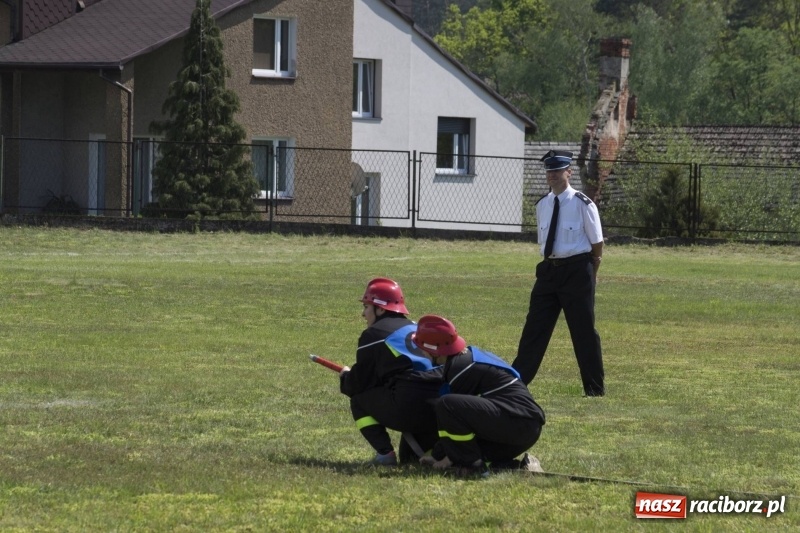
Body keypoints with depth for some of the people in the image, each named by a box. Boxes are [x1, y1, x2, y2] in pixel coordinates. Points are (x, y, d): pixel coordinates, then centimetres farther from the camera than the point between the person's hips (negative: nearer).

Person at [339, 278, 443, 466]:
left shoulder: (373, 334, 5)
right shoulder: (416, 329, 26)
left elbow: (359, 384, 7)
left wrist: (345, 378, 30)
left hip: (408, 406, -7)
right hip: (439, 411, 7)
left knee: (359, 400, 18)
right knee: (410, 457, 28)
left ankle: (385, 453, 5)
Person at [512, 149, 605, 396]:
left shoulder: (583, 204, -9)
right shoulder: (542, 205, 8)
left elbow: (597, 244, -2)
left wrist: (589, 274, 4)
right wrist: (552, 266, 11)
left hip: (577, 271, -5)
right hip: (549, 269, 5)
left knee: (583, 330, 2)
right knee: (535, 327, 6)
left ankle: (595, 389, 13)